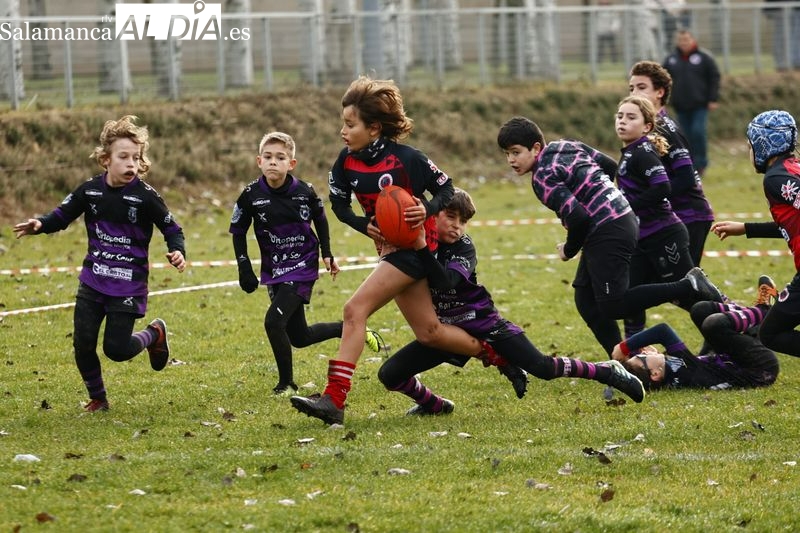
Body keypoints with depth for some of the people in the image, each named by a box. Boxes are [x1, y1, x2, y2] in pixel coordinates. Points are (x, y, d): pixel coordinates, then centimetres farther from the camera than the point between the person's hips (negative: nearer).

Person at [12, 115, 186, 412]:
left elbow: (171, 229, -5)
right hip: (93, 281, 4)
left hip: (129, 285, -4)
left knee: (116, 349, -6)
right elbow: (62, 215, 5)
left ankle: (154, 334, 25)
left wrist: (177, 252, -24)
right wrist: (39, 225, -15)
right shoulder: (90, 190, -2)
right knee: (83, 344, -2)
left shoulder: (145, 196, -13)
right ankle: (97, 398, 20)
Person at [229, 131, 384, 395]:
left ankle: (286, 382, -5)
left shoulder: (304, 192, -11)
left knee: (274, 321, -21)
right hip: (274, 271, 4)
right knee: (299, 337, 11)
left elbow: (320, 219, 10)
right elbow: (238, 232, 2)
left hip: (302, 267, -4)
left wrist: (327, 254, 8)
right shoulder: (251, 195, -10)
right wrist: (245, 269, -5)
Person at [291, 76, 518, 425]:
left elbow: (446, 190, -7)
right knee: (428, 333, 11)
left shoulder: (406, 159, -18)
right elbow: (339, 204, 9)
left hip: (415, 248, -8)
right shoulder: (347, 161, -2)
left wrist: (427, 209, -28)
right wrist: (365, 226, -9)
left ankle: (334, 399, -24)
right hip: (390, 249, 8)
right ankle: (494, 354, 30)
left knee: (355, 309, -20)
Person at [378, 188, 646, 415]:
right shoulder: (416, 240, -5)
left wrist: (422, 247, -44)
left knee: (542, 367, -16)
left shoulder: (464, 248, -18)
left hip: (483, 323, -5)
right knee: (389, 374, -5)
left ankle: (608, 372, 2)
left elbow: (445, 282, -36)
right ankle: (434, 405, 22)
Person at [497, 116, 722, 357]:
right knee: (585, 299, 14)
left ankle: (687, 287, -14)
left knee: (612, 307, -10)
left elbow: (578, 218, -23)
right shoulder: (566, 146, 13)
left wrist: (569, 250, -4)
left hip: (608, 234, -10)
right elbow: (610, 165, 20)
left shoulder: (543, 177, -15)